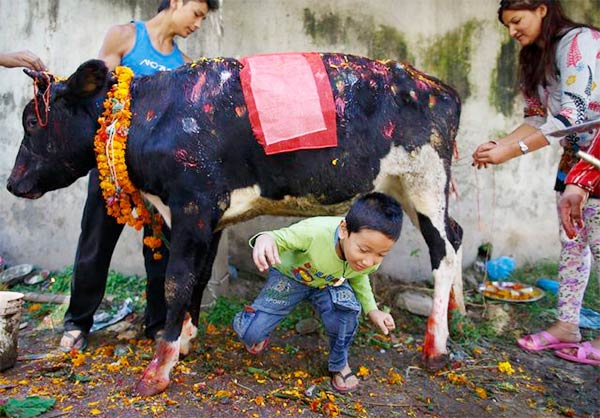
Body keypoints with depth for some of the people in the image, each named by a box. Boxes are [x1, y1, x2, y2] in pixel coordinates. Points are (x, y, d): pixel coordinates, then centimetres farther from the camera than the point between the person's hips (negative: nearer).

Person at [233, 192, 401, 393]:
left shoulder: (371, 260, -26)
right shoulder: (315, 231, -45)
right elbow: (281, 238, -28)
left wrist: (372, 310, -10)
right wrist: (265, 238, -52)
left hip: (330, 284, 2)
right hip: (290, 276, -2)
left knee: (347, 311, -30)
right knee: (249, 331, -13)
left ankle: (339, 363, 3)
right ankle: (257, 334, 29)